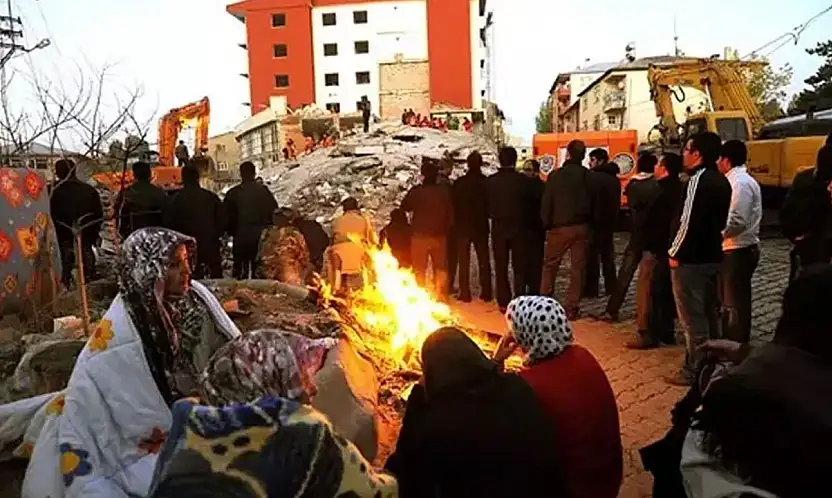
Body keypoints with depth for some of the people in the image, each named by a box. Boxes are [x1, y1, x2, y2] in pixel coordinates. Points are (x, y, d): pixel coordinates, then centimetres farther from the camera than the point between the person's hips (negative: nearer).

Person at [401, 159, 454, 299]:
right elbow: (451, 213, 0)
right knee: (441, 269, 17)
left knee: (419, 270, 11)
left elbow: (405, 207, 2)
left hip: (420, 236, -2)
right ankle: (441, 296, 21)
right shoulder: (445, 191, -7)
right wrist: (447, 228, 12)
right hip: (440, 236, 2)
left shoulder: (416, 191, -14)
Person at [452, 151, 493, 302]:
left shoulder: (459, 182, -10)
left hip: (463, 226, -1)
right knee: (484, 260, 11)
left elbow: (454, 205, -4)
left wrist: (456, 222, 8)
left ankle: (465, 294, 4)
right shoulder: (486, 182, -8)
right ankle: (486, 293, 12)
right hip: (481, 227, 1)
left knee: (464, 261, 5)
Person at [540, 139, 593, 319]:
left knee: (550, 265, 12)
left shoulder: (555, 175, -7)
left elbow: (546, 203, -6)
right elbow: (594, 203, 3)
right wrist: (589, 222, 12)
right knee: (578, 268, 6)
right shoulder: (589, 177, 0)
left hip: (560, 227, -2)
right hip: (582, 227, 2)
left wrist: (546, 224, 3)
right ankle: (571, 307, 8)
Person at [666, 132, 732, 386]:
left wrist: (676, 253, -13)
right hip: (711, 255, 10)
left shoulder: (698, 180, -19)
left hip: (691, 258, -10)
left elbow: (688, 221, -22)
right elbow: (720, 219, 17)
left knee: (692, 318, -1)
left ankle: (695, 370, 7)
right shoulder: (721, 181, 11)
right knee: (708, 314, 18)